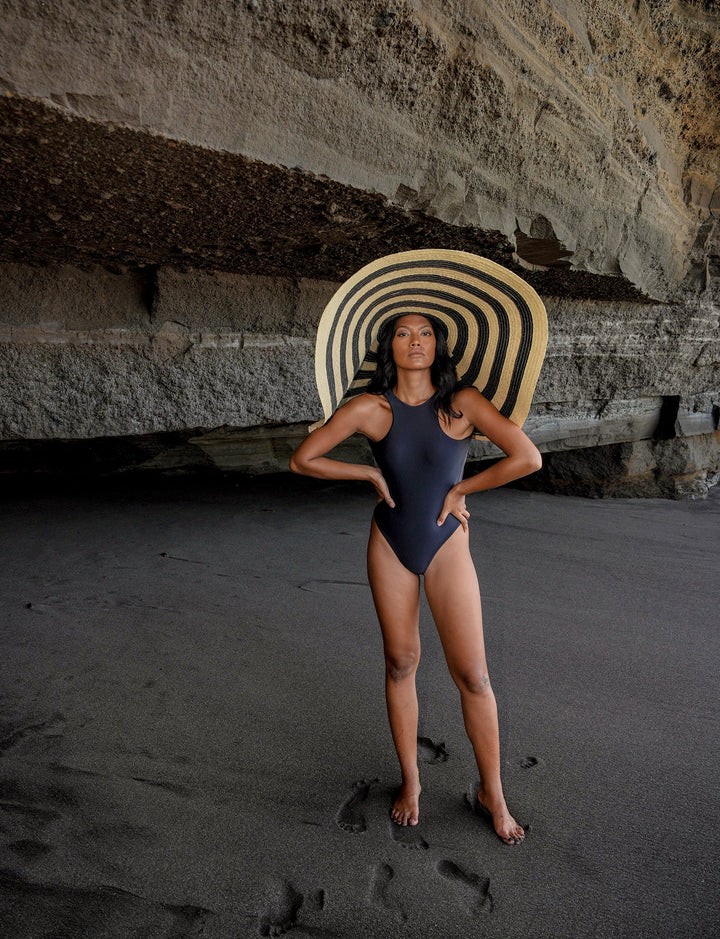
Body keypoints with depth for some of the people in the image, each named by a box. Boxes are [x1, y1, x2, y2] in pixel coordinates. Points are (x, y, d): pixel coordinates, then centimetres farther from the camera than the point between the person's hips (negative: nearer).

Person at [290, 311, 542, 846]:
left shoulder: (462, 403, -10)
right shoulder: (370, 409, -8)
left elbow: (528, 458, -14)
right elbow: (302, 460, -4)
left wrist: (460, 488, -9)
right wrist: (372, 473, -6)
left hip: (446, 546, -1)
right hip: (391, 546, 1)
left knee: (472, 674, 0)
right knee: (400, 665, 12)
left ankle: (492, 794, 24)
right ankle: (410, 782, 33)